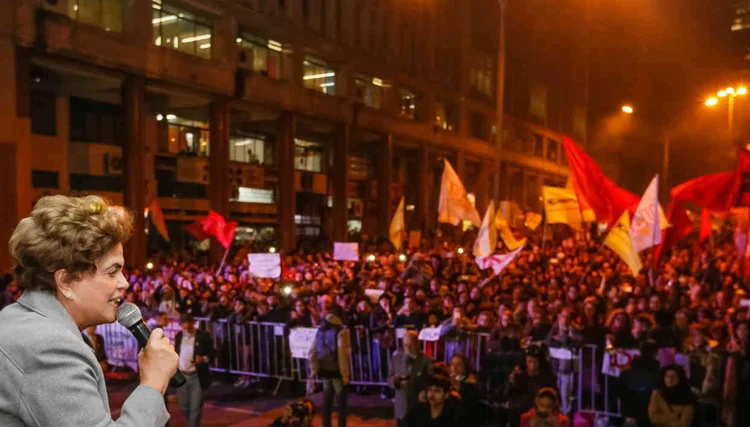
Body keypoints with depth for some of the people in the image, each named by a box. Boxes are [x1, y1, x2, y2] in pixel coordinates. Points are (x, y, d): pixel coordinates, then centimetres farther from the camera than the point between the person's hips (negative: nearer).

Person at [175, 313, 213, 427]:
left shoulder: (203, 336, -7)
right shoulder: (178, 336, 5)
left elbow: (212, 353, -3)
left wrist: (203, 359, -22)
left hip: (197, 377, -4)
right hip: (181, 376, 4)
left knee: (195, 408, -3)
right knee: (184, 407, 14)